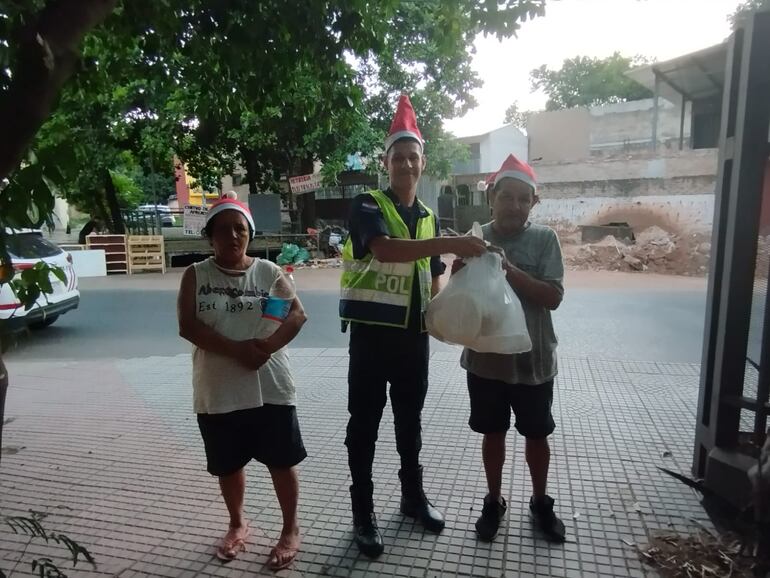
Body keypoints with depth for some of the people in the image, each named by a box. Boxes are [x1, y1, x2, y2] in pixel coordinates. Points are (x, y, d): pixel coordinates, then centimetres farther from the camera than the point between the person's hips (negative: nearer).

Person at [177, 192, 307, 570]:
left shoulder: (268, 271, 1)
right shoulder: (196, 275, 1)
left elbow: (298, 314, -5)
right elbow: (187, 326, -10)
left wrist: (269, 345, -23)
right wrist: (237, 349, -21)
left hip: (270, 386, -1)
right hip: (218, 390, 1)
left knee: (282, 461, 8)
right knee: (228, 465, 17)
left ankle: (291, 529, 28)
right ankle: (237, 524, 41)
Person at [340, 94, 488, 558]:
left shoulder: (429, 217, 12)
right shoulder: (368, 206, -7)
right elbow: (385, 249, -28)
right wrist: (451, 244, -35)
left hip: (414, 333, 5)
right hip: (372, 329, -5)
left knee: (410, 418, 17)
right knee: (365, 422, 4)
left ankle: (413, 496, 35)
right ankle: (364, 512, 19)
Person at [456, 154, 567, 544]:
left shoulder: (544, 239, -6)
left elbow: (553, 297, -13)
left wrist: (509, 269, -24)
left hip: (533, 359, -1)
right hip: (486, 358, 1)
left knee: (536, 435, 15)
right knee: (493, 433, 15)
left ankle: (540, 503, 38)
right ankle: (494, 502, 35)